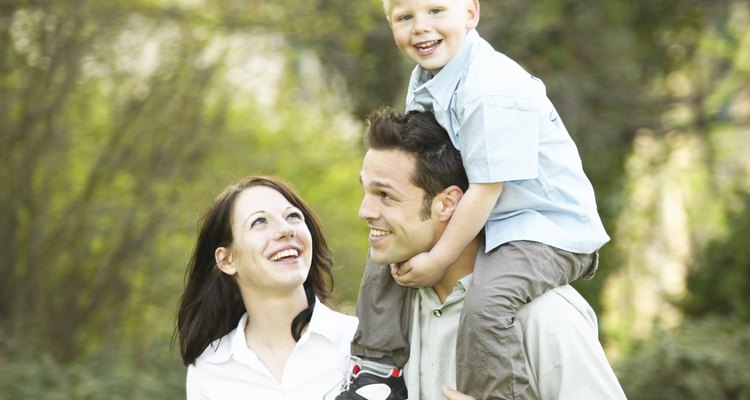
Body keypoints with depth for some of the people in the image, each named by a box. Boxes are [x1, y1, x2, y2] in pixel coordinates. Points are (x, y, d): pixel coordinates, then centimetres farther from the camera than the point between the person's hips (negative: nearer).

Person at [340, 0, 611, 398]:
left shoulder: (492, 88, -27)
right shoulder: (422, 83, 2)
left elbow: (487, 186, -26)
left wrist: (438, 260, -20)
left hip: (550, 228, -10)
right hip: (486, 219, 10)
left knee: (486, 299, -34)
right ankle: (376, 367, 28)